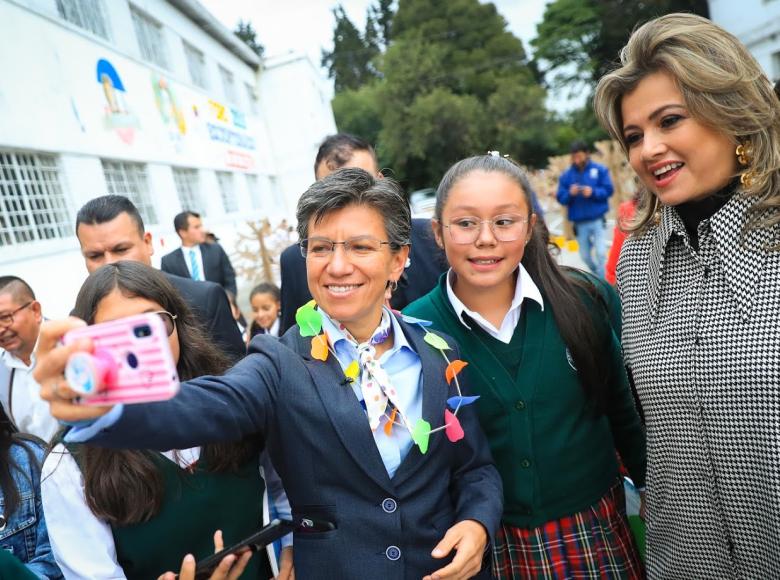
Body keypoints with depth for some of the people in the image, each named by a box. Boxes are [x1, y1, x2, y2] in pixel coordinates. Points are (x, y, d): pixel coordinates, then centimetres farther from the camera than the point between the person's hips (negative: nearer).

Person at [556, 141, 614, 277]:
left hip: (597, 219, -2)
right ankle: (598, 277, 35)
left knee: (600, 253, -10)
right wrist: (570, 193, -17)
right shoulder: (566, 175, 3)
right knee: (586, 256, 12)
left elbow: (608, 190, -2)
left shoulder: (599, 170, 0)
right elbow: (561, 198, 3)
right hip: (579, 222, 3)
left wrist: (593, 192, -18)